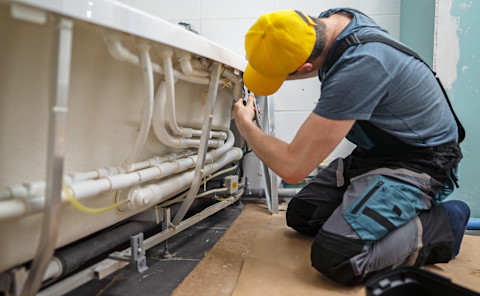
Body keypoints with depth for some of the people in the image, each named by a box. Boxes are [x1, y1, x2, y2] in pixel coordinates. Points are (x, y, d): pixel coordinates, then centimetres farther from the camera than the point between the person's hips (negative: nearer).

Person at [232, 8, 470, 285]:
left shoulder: (360, 65, -34)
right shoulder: (333, 17, -6)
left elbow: (292, 167, -30)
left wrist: (246, 126, -11)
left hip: (417, 161, -9)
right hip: (375, 150, 9)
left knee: (334, 257, -25)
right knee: (300, 215, 6)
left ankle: (442, 223, -4)